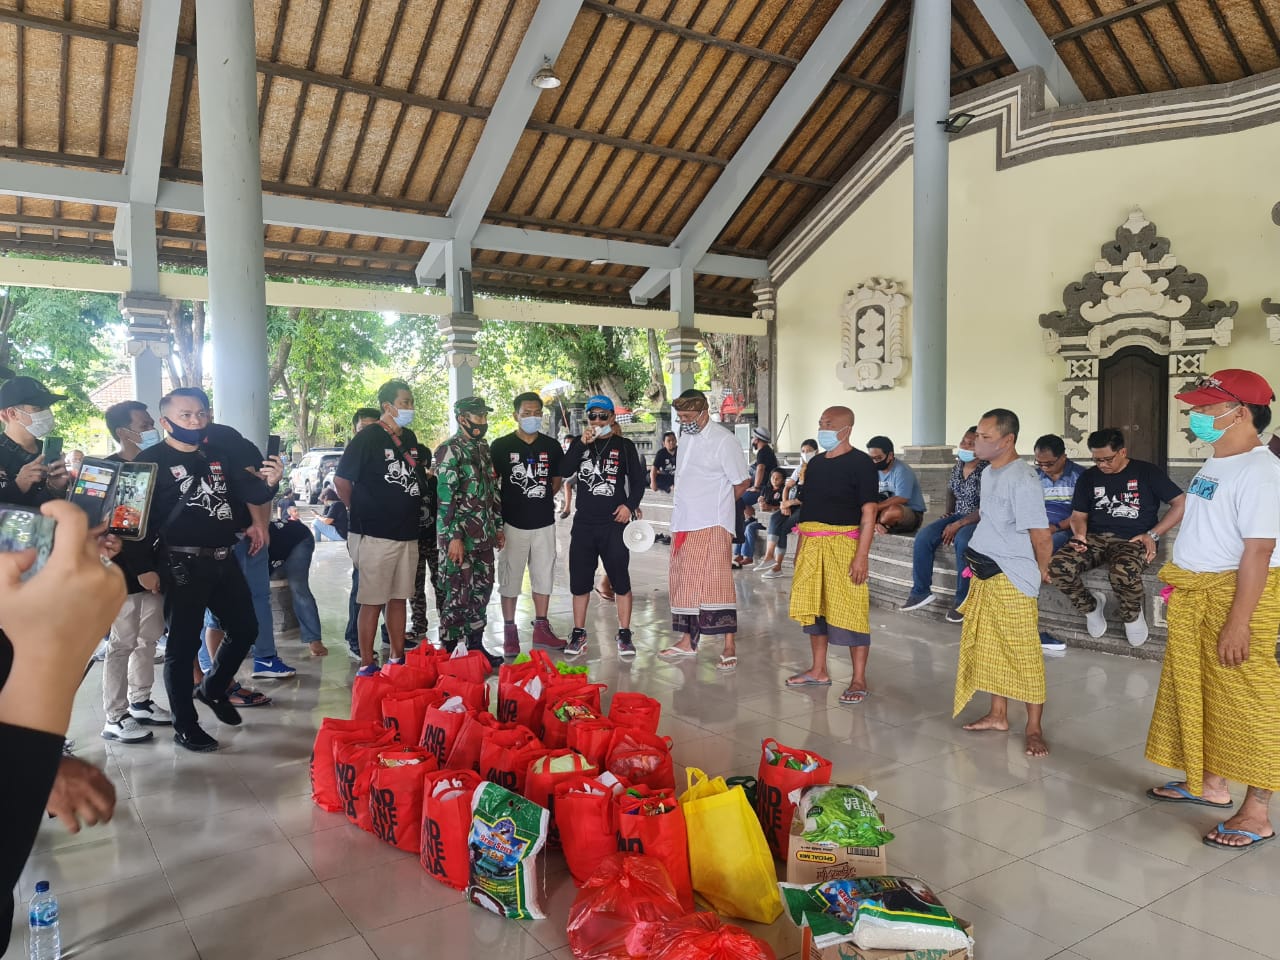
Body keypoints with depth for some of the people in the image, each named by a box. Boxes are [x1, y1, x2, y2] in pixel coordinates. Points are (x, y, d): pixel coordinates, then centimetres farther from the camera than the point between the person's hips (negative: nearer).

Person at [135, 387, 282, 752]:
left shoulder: (217, 456, 12)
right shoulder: (152, 460, -6)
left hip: (224, 561, 6)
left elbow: (248, 492, 8)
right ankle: (185, 726, 16)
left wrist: (268, 483, -16)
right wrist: (145, 567, -16)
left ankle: (213, 689, 38)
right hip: (182, 565, -6)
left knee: (245, 629, 15)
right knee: (183, 645, 3)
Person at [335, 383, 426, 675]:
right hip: (375, 535, -7)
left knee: (399, 598, 14)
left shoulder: (409, 438, 11)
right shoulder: (368, 437, -10)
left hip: (408, 534, 7)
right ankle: (366, 665, 7)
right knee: (372, 602, -1)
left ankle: (398, 658, 24)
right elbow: (341, 479, -10)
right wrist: (358, 511, 0)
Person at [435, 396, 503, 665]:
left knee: (482, 590, 12)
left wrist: (498, 526, 19)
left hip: (484, 536, 8)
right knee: (458, 594, -4)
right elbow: (444, 496, -17)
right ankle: (447, 651, 7)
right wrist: (453, 537, -20)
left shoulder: (483, 448, 15)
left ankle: (476, 645, 24)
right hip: (459, 536, -8)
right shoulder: (449, 450, -11)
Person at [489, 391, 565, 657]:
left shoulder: (551, 446, 6)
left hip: (544, 523, 3)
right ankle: (510, 631, 15)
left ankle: (541, 628, 23)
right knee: (510, 579, 3)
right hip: (513, 524, -3)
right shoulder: (501, 446, -3)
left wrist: (543, 497, 1)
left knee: (544, 575, 10)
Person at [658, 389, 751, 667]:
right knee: (683, 582, 12)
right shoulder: (687, 439, 14)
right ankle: (687, 641, 23)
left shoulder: (724, 440, -9)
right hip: (683, 524, 8)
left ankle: (729, 646, -3)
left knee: (716, 581, -9)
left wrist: (717, 506, 3)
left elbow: (742, 482, -5)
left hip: (712, 525, -8)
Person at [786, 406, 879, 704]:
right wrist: (801, 547, 16)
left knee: (850, 611, -4)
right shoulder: (815, 463, 14)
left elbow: (869, 512, -11)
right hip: (812, 544, 7)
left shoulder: (860, 463, -7)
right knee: (813, 607, 12)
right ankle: (818, 671, 26)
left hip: (843, 543, -7)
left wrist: (862, 554, -17)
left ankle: (859, 680, 7)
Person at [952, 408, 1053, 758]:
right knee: (989, 648, 16)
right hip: (985, 575, 9)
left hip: (1011, 579, -9)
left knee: (1023, 654, -1)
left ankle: (1034, 729, 9)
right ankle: (998, 715, 29)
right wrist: (979, 563, 18)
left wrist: (1040, 571, -3)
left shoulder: (1022, 481, -19)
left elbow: (1042, 537, -18)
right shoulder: (989, 473, 10)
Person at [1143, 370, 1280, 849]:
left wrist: (1238, 622, -24)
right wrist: (1181, 584, 16)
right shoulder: (1214, 465, 11)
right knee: (1196, 692, 18)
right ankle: (1209, 783, 33)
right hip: (1194, 595, 10)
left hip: (1237, 594, -9)